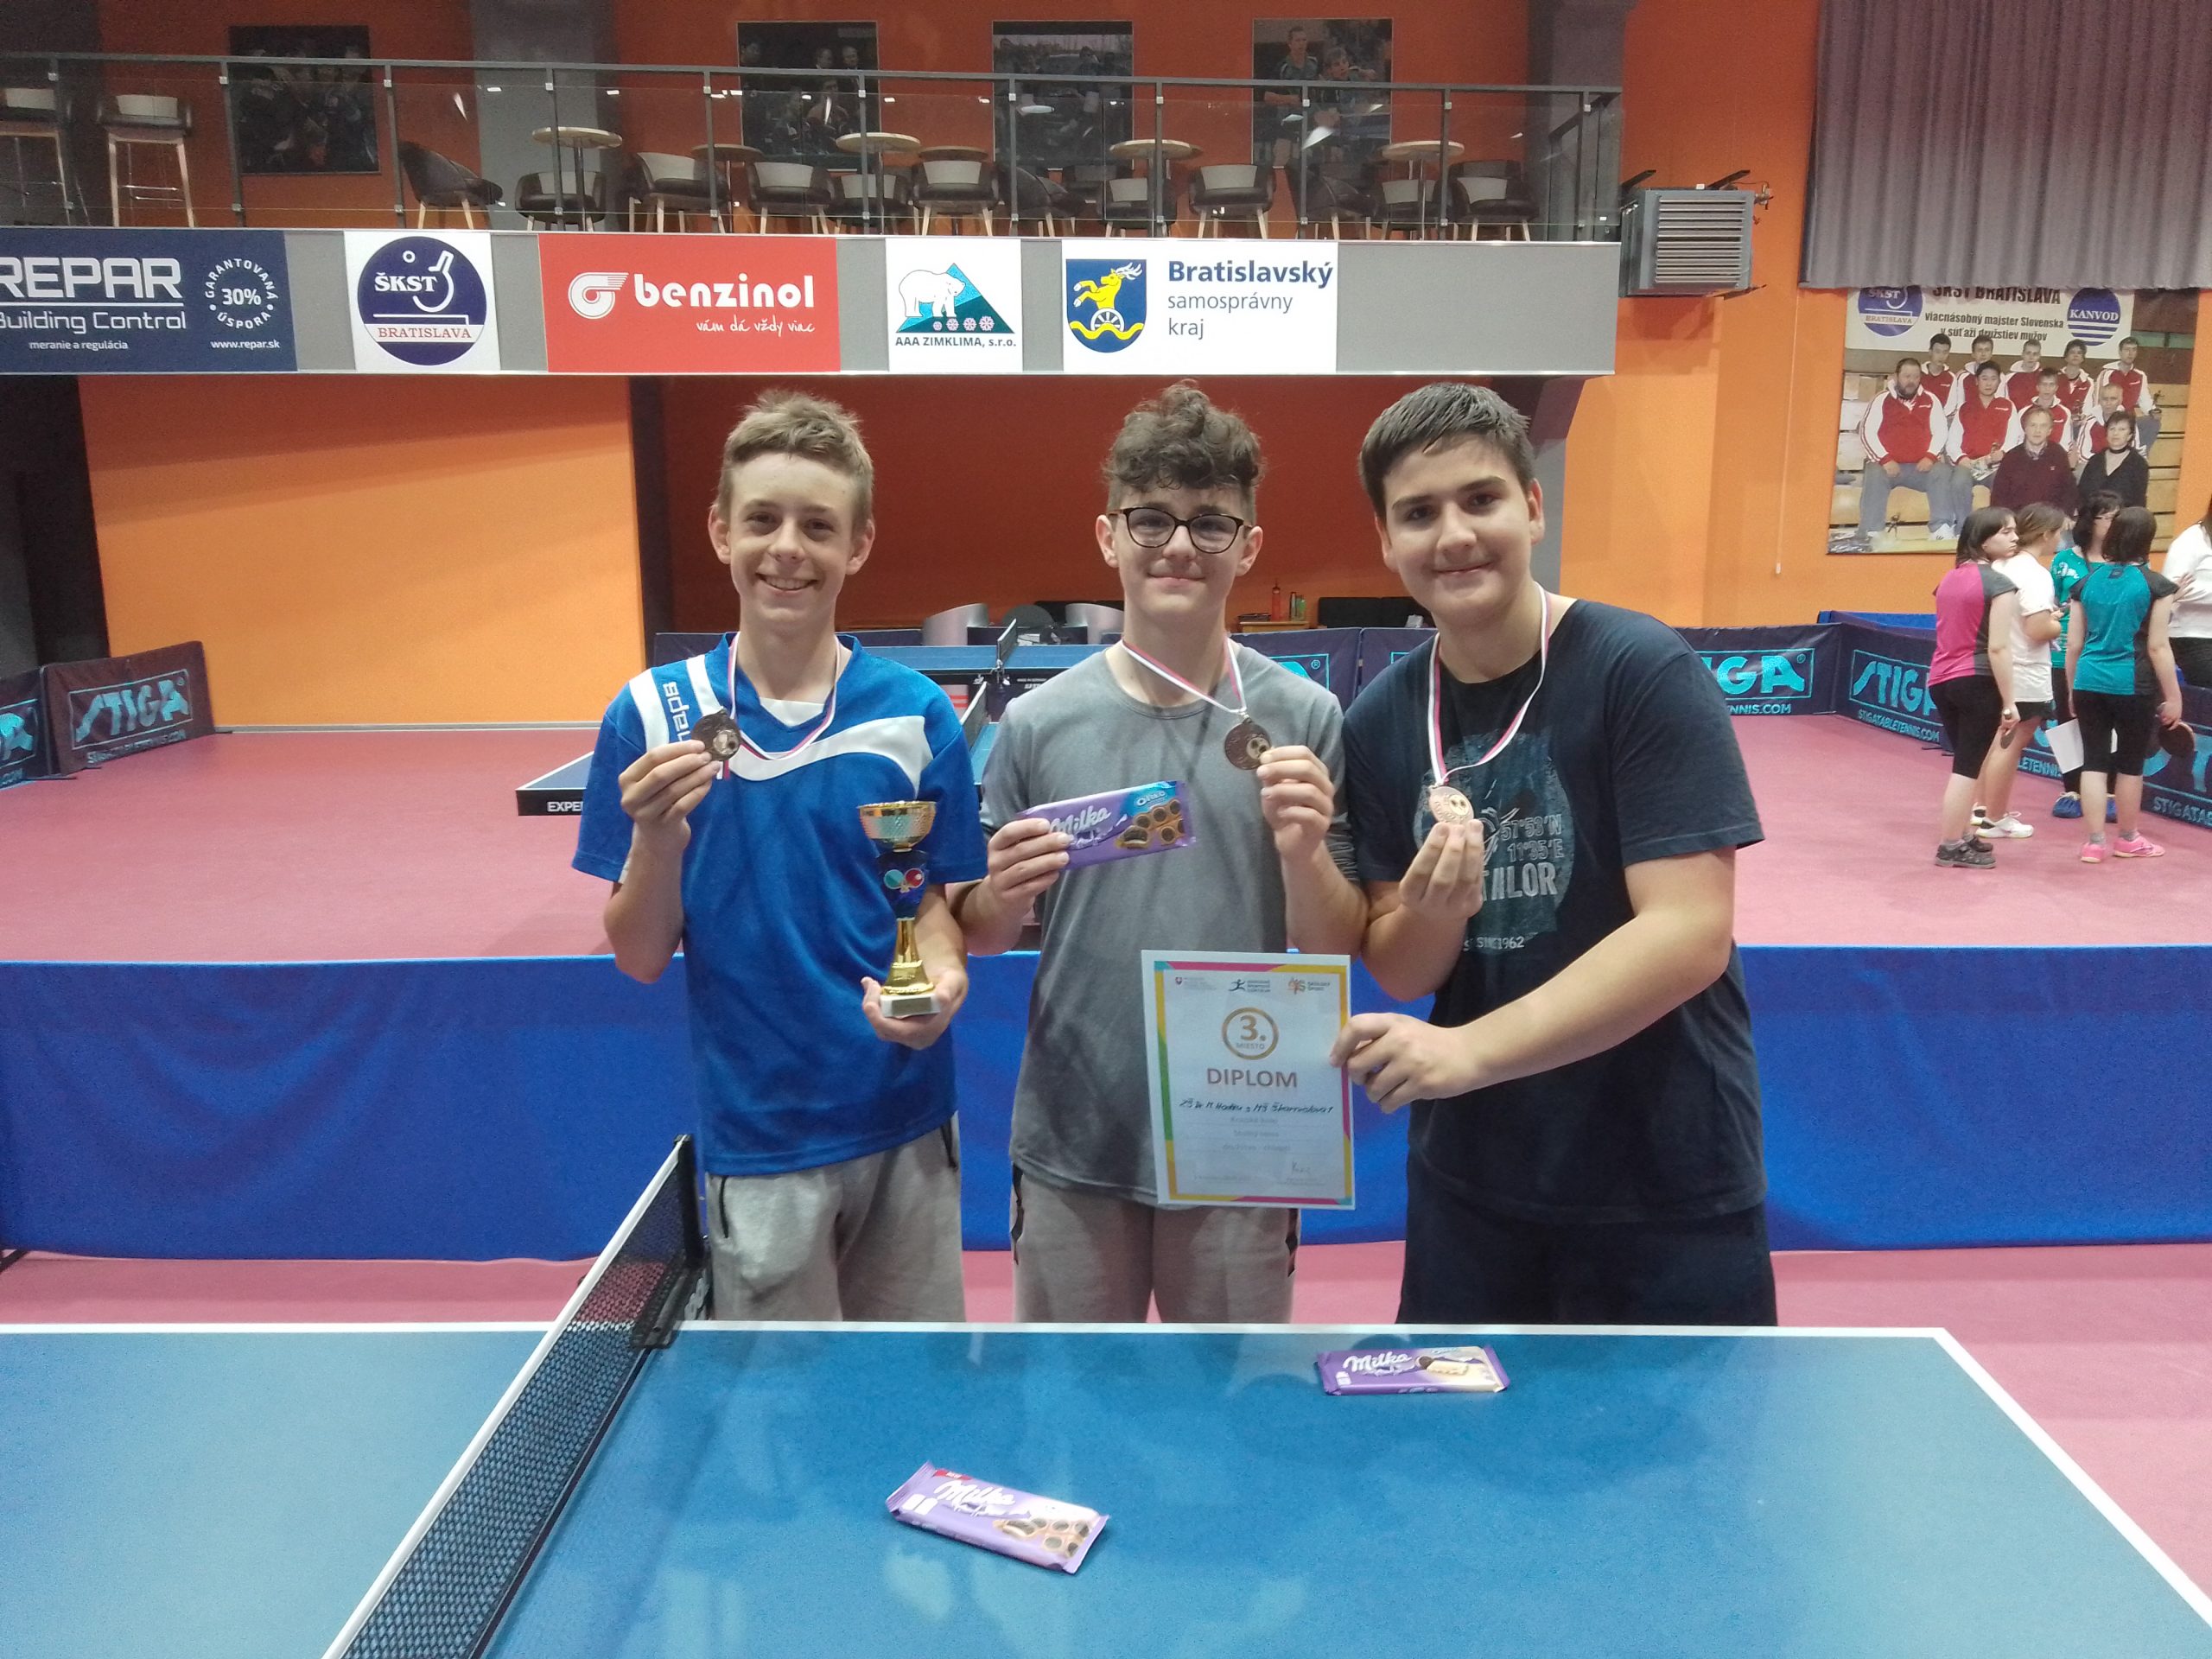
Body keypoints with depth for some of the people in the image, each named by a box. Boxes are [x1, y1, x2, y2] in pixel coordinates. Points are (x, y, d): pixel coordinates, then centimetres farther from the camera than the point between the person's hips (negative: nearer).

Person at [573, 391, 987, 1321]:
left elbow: (936, 906, 4)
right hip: (757, 1136, -1)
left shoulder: (916, 714, -5)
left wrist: (941, 982, -18)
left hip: (908, 1123, 1)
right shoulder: (652, 714, -6)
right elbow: (639, 957, -3)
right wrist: (656, 837, -22)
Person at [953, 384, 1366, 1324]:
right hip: (1071, 1142, 1)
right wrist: (1001, 899, -18)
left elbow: (1336, 955, -4)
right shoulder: (1039, 723, -4)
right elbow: (977, 937, 4)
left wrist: (1303, 853, -23)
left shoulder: (1305, 719, -7)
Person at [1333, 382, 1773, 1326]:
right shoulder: (1377, 722, -2)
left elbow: (1690, 933, -22)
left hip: (1666, 1187, -4)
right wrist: (1431, 912, -21)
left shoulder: (1644, 673, -16)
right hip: (1467, 1178, 4)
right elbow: (1397, 973, 2)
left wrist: (1472, 1049, -29)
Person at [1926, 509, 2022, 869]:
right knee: (1969, 765, 1)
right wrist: (2009, 703, -14)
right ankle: (1951, 846, 5)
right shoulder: (1999, 585, -11)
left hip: (1941, 680, 7)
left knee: (1965, 761, 19)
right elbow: (1997, 648, -17)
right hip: (1976, 681, -7)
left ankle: (1964, 835, 25)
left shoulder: (1950, 578, 12)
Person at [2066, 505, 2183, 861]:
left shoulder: (2088, 582, 4)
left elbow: (2073, 645, 7)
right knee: (2130, 763, 11)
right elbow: (2157, 648, -8)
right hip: (2133, 685, -3)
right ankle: (2128, 839, 24)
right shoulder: (2155, 585, -7)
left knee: (2093, 761, 6)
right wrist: (2173, 697, -1)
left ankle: (2094, 842, 5)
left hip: (2089, 684, 3)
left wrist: (2073, 690, 18)